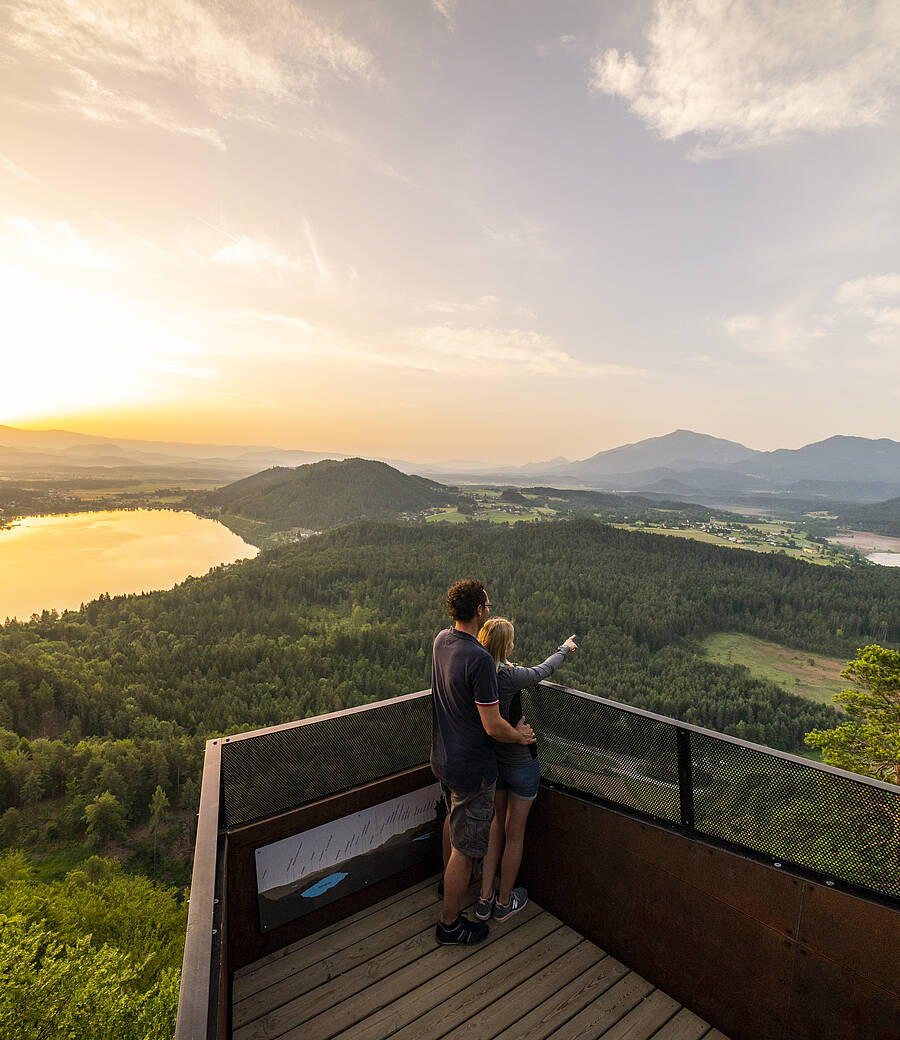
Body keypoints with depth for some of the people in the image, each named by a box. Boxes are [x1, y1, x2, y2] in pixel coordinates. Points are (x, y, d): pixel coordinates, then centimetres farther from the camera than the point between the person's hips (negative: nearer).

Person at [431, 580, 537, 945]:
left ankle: (450, 883, 54)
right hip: (471, 769, -9)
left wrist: (500, 667, 12)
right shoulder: (480, 659, -31)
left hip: (442, 760, 9)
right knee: (465, 847, 11)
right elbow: (493, 727, -26)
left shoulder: (441, 640, -5)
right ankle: (449, 924, 29)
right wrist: (520, 736, -7)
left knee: (454, 825, 32)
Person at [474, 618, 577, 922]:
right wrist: (565, 648, 9)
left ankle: (484, 900, 32)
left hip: (492, 761, 6)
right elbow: (543, 670, -11)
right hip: (521, 763, -6)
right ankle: (504, 903, 35)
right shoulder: (509, 677, -29)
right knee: (514, 834, 15)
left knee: (498, 823, 26)